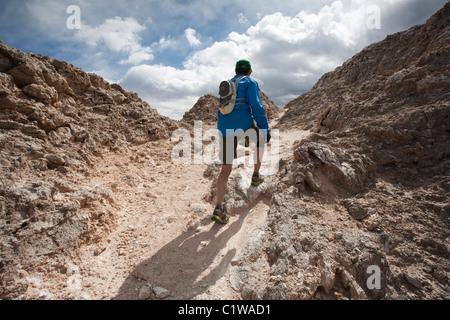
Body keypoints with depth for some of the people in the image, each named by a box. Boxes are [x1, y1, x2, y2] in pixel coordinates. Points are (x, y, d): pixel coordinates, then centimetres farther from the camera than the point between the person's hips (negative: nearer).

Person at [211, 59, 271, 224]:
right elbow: (256, 106, -6)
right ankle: (255, 176, 33)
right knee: (260, 141, 30)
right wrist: (266, 129, -5)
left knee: (226, 169, 6)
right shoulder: (251, 82, 9)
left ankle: (218, 208, -5)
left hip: (225, 129, 5)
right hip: (243, 124, -4)